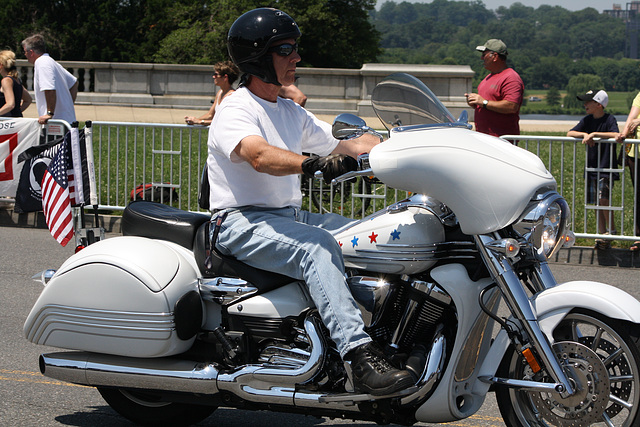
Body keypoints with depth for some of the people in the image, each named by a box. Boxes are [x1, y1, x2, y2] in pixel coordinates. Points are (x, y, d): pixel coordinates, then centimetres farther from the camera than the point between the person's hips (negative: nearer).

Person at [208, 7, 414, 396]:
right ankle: (361, 356, -45)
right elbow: (259, 156, -30)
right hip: (241, 223, -9)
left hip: (289, 216, 9)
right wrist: (315, 164, -47)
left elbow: (345, 144, 16)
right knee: (317, 245, -34)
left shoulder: (291, 113, 19)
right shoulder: (235, 110, -10)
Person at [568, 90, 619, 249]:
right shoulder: (587, 120, 7)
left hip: (607, 168, -6)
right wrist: (585, 134, -18)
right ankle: (602, 235, 10)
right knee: (597, 203, 5)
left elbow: (615, 135, -27)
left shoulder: (609, 119, -9)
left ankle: (612, 229, -1)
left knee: (603, 199, -19)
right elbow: (570, 133, 0)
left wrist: (594, 134, -28)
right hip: (591, 168, 6)